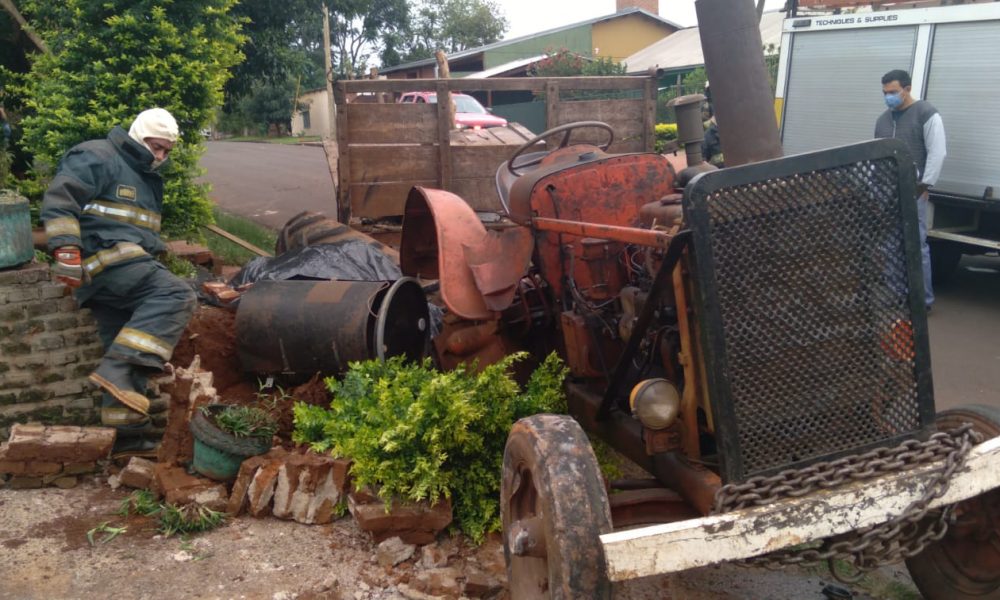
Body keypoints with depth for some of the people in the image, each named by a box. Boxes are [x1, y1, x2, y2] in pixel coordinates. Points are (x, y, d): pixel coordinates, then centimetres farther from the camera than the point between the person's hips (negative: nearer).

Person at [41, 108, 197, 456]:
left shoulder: (149, 178, 27)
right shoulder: (98, 159, -3)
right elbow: (58, 200, -15)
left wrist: (151, 263, 35)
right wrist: (66, 250, -24)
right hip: (106, 257, -10)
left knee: (126, 352, 7)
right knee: (176, 295, -27)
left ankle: (127, 432, 10)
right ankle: (118, 369, -34)